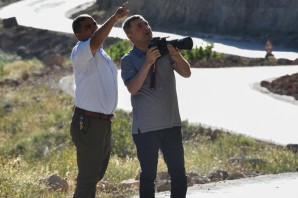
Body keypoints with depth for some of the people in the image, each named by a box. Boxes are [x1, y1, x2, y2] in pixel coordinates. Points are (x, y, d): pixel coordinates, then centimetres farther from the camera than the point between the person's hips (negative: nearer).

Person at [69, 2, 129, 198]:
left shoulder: (102, 55, 16)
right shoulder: (80, 51, -14)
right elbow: (95, 41, -37)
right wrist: (115, 17, -35)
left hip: (104, 122, 10)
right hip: (87, 123, -10)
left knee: (97, 172, 19)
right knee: (88, 176, -8)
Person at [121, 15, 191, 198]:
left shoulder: (165, 49, 7)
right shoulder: (128, 60, -1)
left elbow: (186, 73, -2)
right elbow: (133, 88, -16)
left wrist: (177, 57, -22)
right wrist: (148, 63, -25)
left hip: (172, 124, 3)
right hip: (145, 128, -3)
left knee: (179, 174, 3)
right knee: (148, 175, 3)